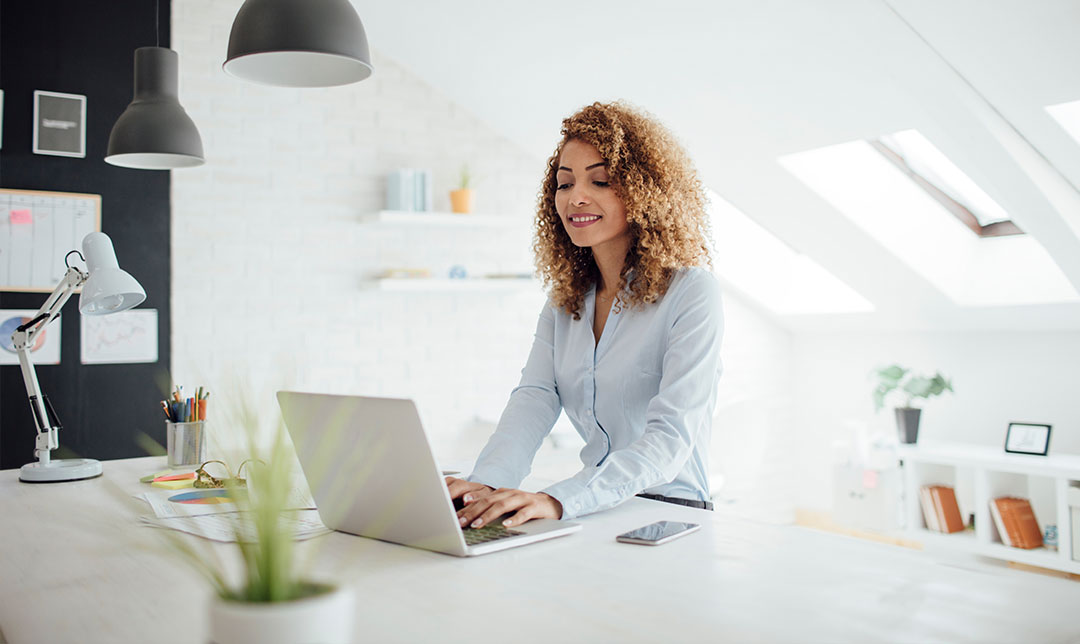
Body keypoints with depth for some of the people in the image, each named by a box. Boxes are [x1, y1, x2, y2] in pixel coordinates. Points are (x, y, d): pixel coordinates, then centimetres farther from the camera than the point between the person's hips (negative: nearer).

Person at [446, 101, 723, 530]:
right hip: (594, 513, 5)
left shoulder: (691, 293, -10)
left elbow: (672, 434, -20)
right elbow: (534, 400, -3)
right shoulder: (565, 301, 10)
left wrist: (561, 499, -34)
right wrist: (486, 482, -24)